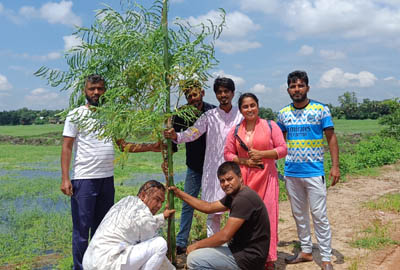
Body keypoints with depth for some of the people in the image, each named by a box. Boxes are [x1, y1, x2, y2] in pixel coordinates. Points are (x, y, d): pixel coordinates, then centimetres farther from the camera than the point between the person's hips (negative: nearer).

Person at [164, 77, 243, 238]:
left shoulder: (241, 116, 4)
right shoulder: (209, 116, 3)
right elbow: (192, 133, -8)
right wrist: (176, 136, -26)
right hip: (213, 170, 0)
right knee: (213, 212, 6)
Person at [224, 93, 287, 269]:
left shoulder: (270, 126, 3)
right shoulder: (235, 131, 10)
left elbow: (283, 149, 1)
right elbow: (227, 154, 10)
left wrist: (261, 154, -12)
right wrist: (243, 160, -7)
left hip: (266, 178, -2)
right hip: (243, 180, 2)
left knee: (266, 215, -2)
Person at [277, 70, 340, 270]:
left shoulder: (321, 109, -4)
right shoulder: (283, 114, 6)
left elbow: (331, 138, -3)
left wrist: (335, 166, -11)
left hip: (314, 172, -4)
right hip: (291, 172, 4)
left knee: (319, 215, -2)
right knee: (299, 214, 14)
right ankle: (306, 251, 29)